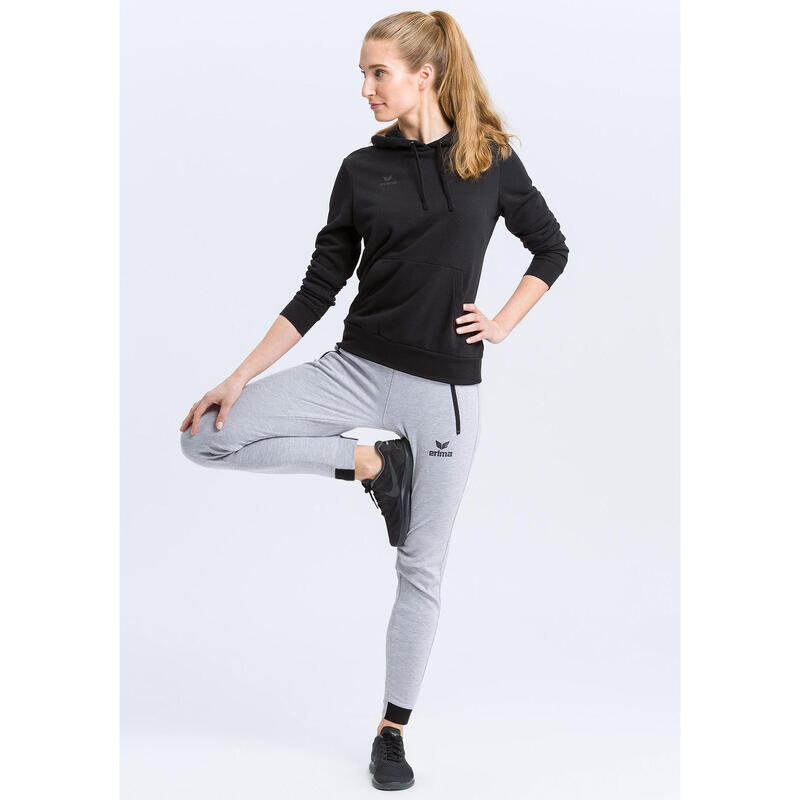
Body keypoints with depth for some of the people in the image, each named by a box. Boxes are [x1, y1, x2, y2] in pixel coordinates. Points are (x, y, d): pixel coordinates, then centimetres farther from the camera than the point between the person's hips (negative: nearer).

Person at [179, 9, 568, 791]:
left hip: (445, 387, -2)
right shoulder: (363, 169, 2)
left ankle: (393, 730, 24)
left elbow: (551, 249, 13)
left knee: (423, 567, 6)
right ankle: (371, 463, -3)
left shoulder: (491, 160, 0)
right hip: (360, 366, 2)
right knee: (207, 436, -15)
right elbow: (319, 287, 1)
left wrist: (502, 324, -1)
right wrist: (242, 376, -5)